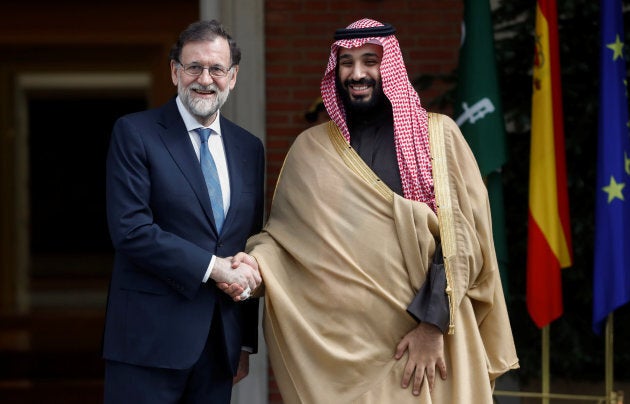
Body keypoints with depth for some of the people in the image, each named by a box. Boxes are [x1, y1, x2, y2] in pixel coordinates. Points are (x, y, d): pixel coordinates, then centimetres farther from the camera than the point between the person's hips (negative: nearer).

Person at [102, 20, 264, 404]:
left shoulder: (249, 148, 13)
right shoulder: (135, 133, -3)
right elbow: (131, 229, -14)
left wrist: (247, 342, 15)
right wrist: (213, 267, -15)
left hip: (221, 343, 5)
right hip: (149, 341, -5)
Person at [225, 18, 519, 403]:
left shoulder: (439, 136, 1)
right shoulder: (312, 148, 8)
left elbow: (461, 237, -5)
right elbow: (284, 232, 8)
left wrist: (433, 322, -13)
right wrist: (256, 264, -13)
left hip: (426, 333, -2)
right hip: (342, 338, 2)